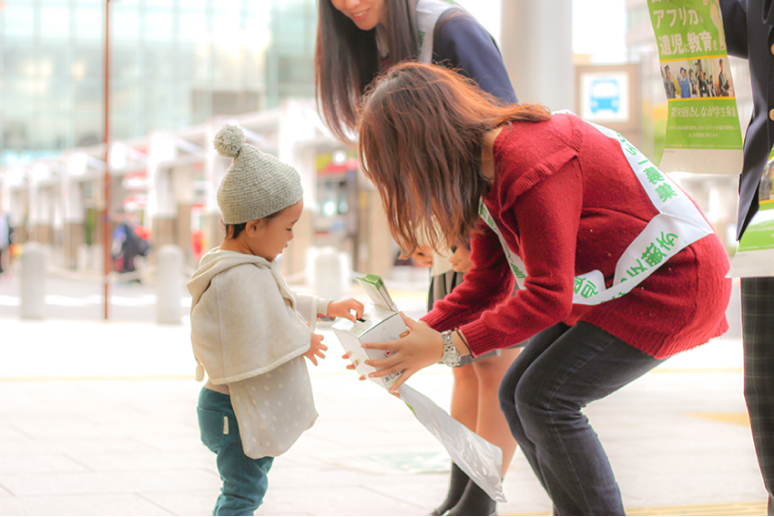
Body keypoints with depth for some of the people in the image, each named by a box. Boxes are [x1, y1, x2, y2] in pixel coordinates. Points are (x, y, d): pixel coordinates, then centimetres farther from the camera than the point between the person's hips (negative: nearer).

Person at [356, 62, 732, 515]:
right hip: (613, 287, 10)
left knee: (546, 398, -14)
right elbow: (487, 286, 8)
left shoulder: (532, 164, -28)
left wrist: (447, 346, -23)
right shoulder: (484, 165, 3)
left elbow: (548, 296, -27)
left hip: (674, 282, -10)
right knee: (516, 396, 5)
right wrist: (414, 336, -5)